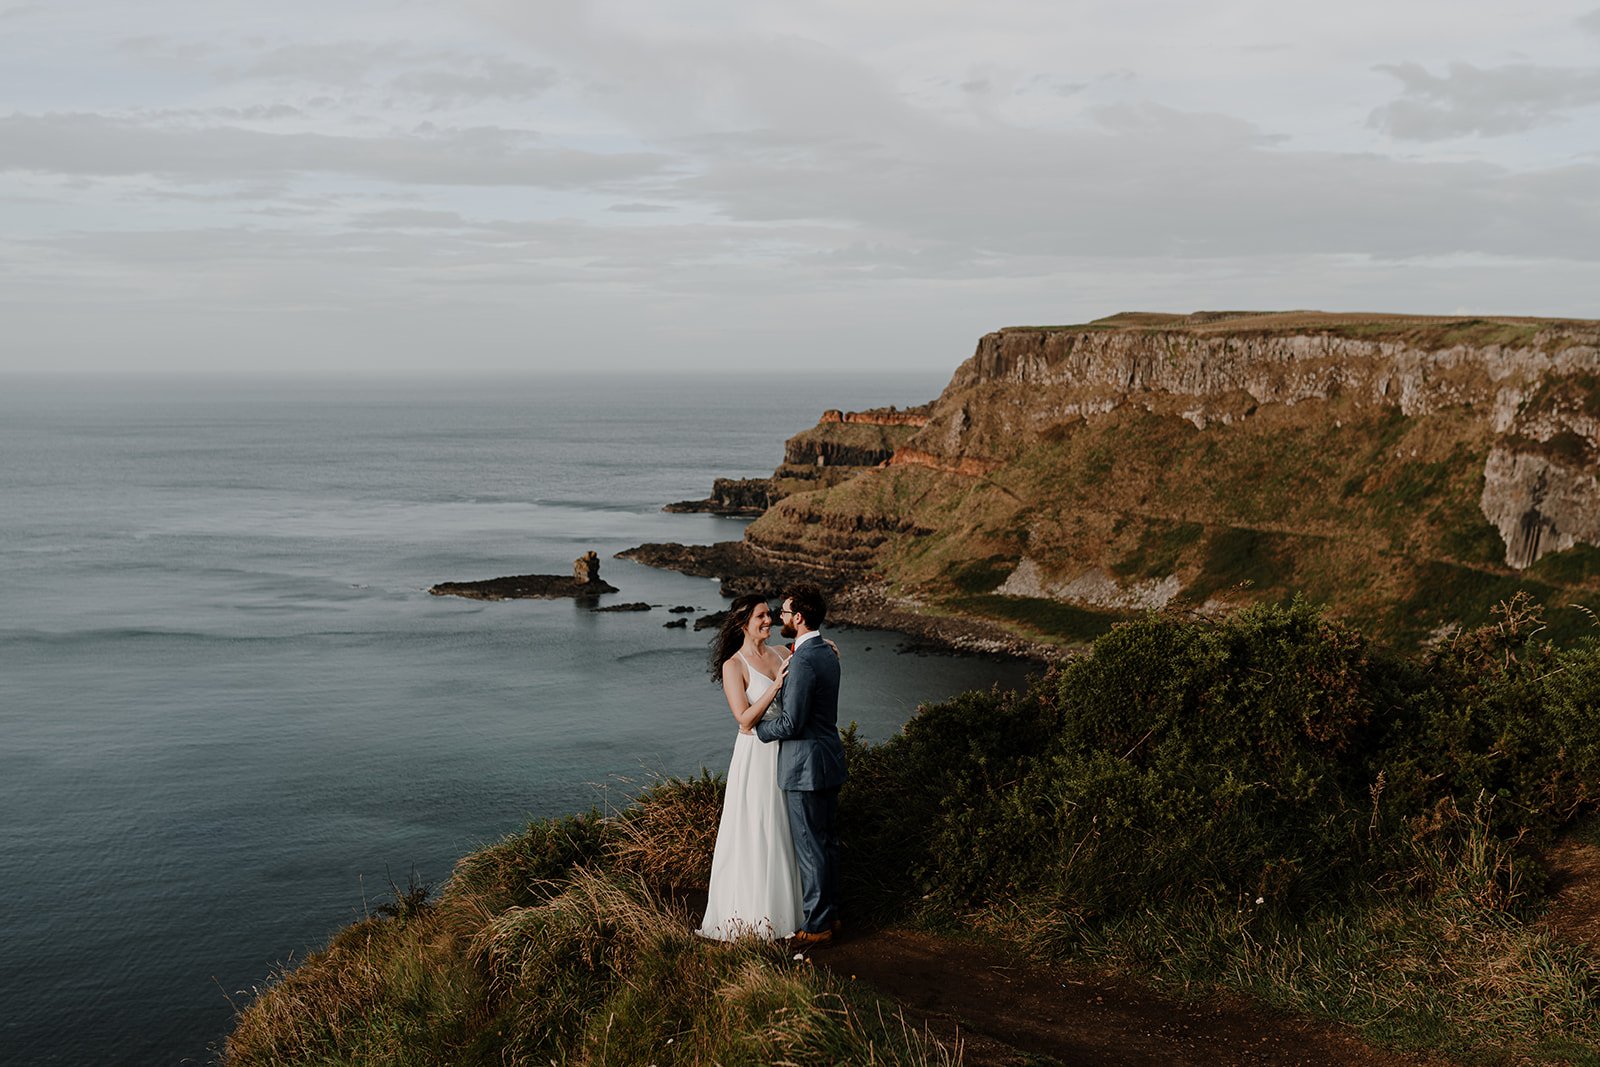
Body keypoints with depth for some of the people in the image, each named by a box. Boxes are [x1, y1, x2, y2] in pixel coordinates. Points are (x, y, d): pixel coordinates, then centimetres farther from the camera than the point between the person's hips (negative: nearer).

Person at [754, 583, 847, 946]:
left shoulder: (803, 661, -23)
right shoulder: (827, 655, 9)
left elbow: (791, 723, -23)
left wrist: (757, 725, -7)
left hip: (805, 766, -10)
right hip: (829, 762, 10)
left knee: (809, 847, 0)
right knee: (827, 842, 18)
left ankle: (816, 926, 9)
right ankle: (829, 913, 29)